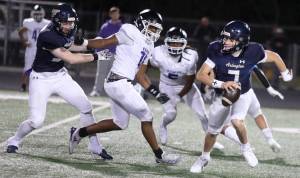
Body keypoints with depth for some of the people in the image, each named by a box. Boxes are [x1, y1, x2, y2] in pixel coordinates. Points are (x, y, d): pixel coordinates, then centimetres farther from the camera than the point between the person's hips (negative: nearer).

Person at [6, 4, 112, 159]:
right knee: (36, 121, -11)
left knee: (86, 108, 0)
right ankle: (14, 141, 16)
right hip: (41, 79, -7)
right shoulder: (47, 36, -30)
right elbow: (71, 59, -27)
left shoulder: (67, 31, -6)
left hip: (60, 75, 7)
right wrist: (94, 57, -24)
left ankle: (94, 146, 11)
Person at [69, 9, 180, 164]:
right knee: (146, 117, -3)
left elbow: (140, 76, 20)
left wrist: (156, 93, 14)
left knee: (120, 123, 19)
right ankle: (159, 155, 6)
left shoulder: (148, 46, 18)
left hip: (124, 85, 10)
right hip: (119, 83, -10)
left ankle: (79, 133, 27)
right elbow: (105, 42, -9)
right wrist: (82, 43, -17)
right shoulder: (132, 33, -8)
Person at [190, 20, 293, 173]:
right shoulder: (217, 52, -27)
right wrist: (221, 84, -44)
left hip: (243, 94, -1)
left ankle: (246, 147, 2)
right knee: (213, 131, 15)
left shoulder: (252, 53, -26)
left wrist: (285, 74, 9)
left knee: (237, 121, -28)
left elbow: (274, 56, -6)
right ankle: (204, 157, 43)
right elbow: (201, 75, -29)